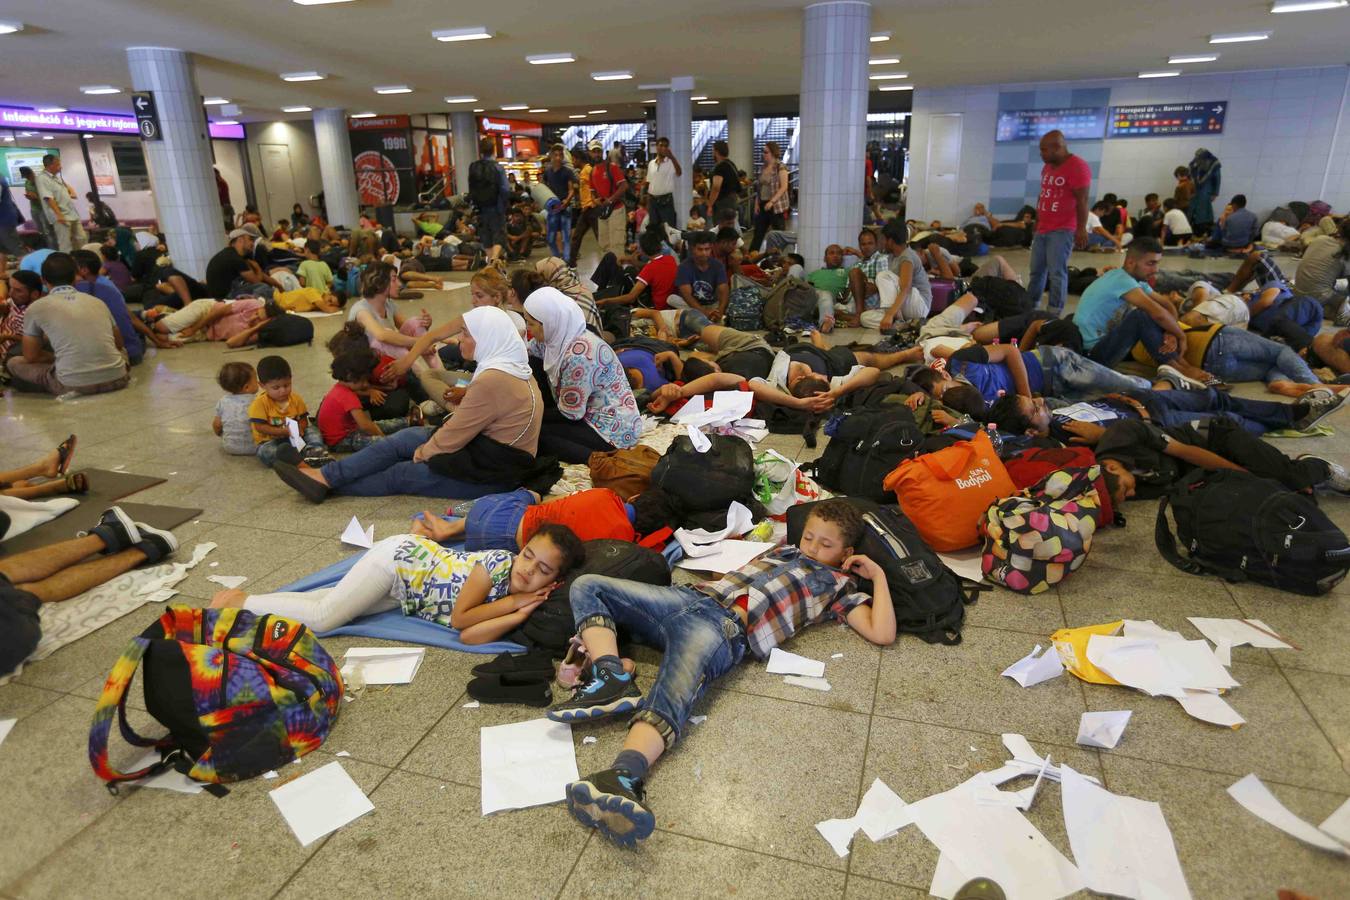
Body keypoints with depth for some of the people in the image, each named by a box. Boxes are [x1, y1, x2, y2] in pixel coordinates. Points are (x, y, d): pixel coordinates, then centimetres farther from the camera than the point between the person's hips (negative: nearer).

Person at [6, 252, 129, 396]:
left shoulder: (36, 307, 5)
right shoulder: (97, 301, 13)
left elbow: (31, 357, 11)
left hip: (74, 384, -3)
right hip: (116, 379, 3)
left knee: (13, 363, 22)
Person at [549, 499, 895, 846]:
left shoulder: (839, 585, 18)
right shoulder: (785, 551, 34)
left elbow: (882, 634, 5)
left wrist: (878, 575, 11)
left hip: (728, 626, -7)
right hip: (688, 596, 7)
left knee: (671, 695, -35)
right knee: (587, 585, -6)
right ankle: (612, 678, -26)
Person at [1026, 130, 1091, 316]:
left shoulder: (1077, 167, -10)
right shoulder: (1047, 167, 15)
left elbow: (1082, 201, -14)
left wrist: (1081, 229, -17)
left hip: (1062, 230, -8)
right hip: (1042, 229, 8)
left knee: (1056, 272, -10)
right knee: (1036, 271, 10)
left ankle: (1055, 313, -5)